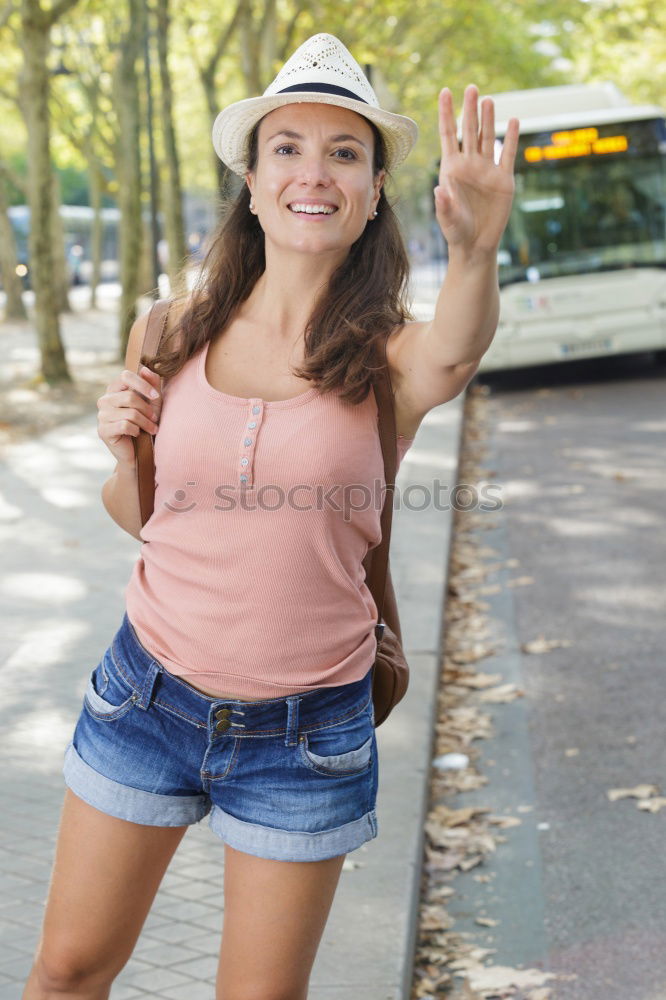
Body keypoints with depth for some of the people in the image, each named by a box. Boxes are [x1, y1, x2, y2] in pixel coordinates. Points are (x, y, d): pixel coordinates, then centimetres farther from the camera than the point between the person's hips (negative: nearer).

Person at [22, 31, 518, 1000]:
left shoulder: (387, 356, -11)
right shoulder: (182, 329, -2)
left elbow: (453, 354, -37)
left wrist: (476, 253, -59)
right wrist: (124, 446, -13)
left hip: (305, 733, -2)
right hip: (148, 693, 3)